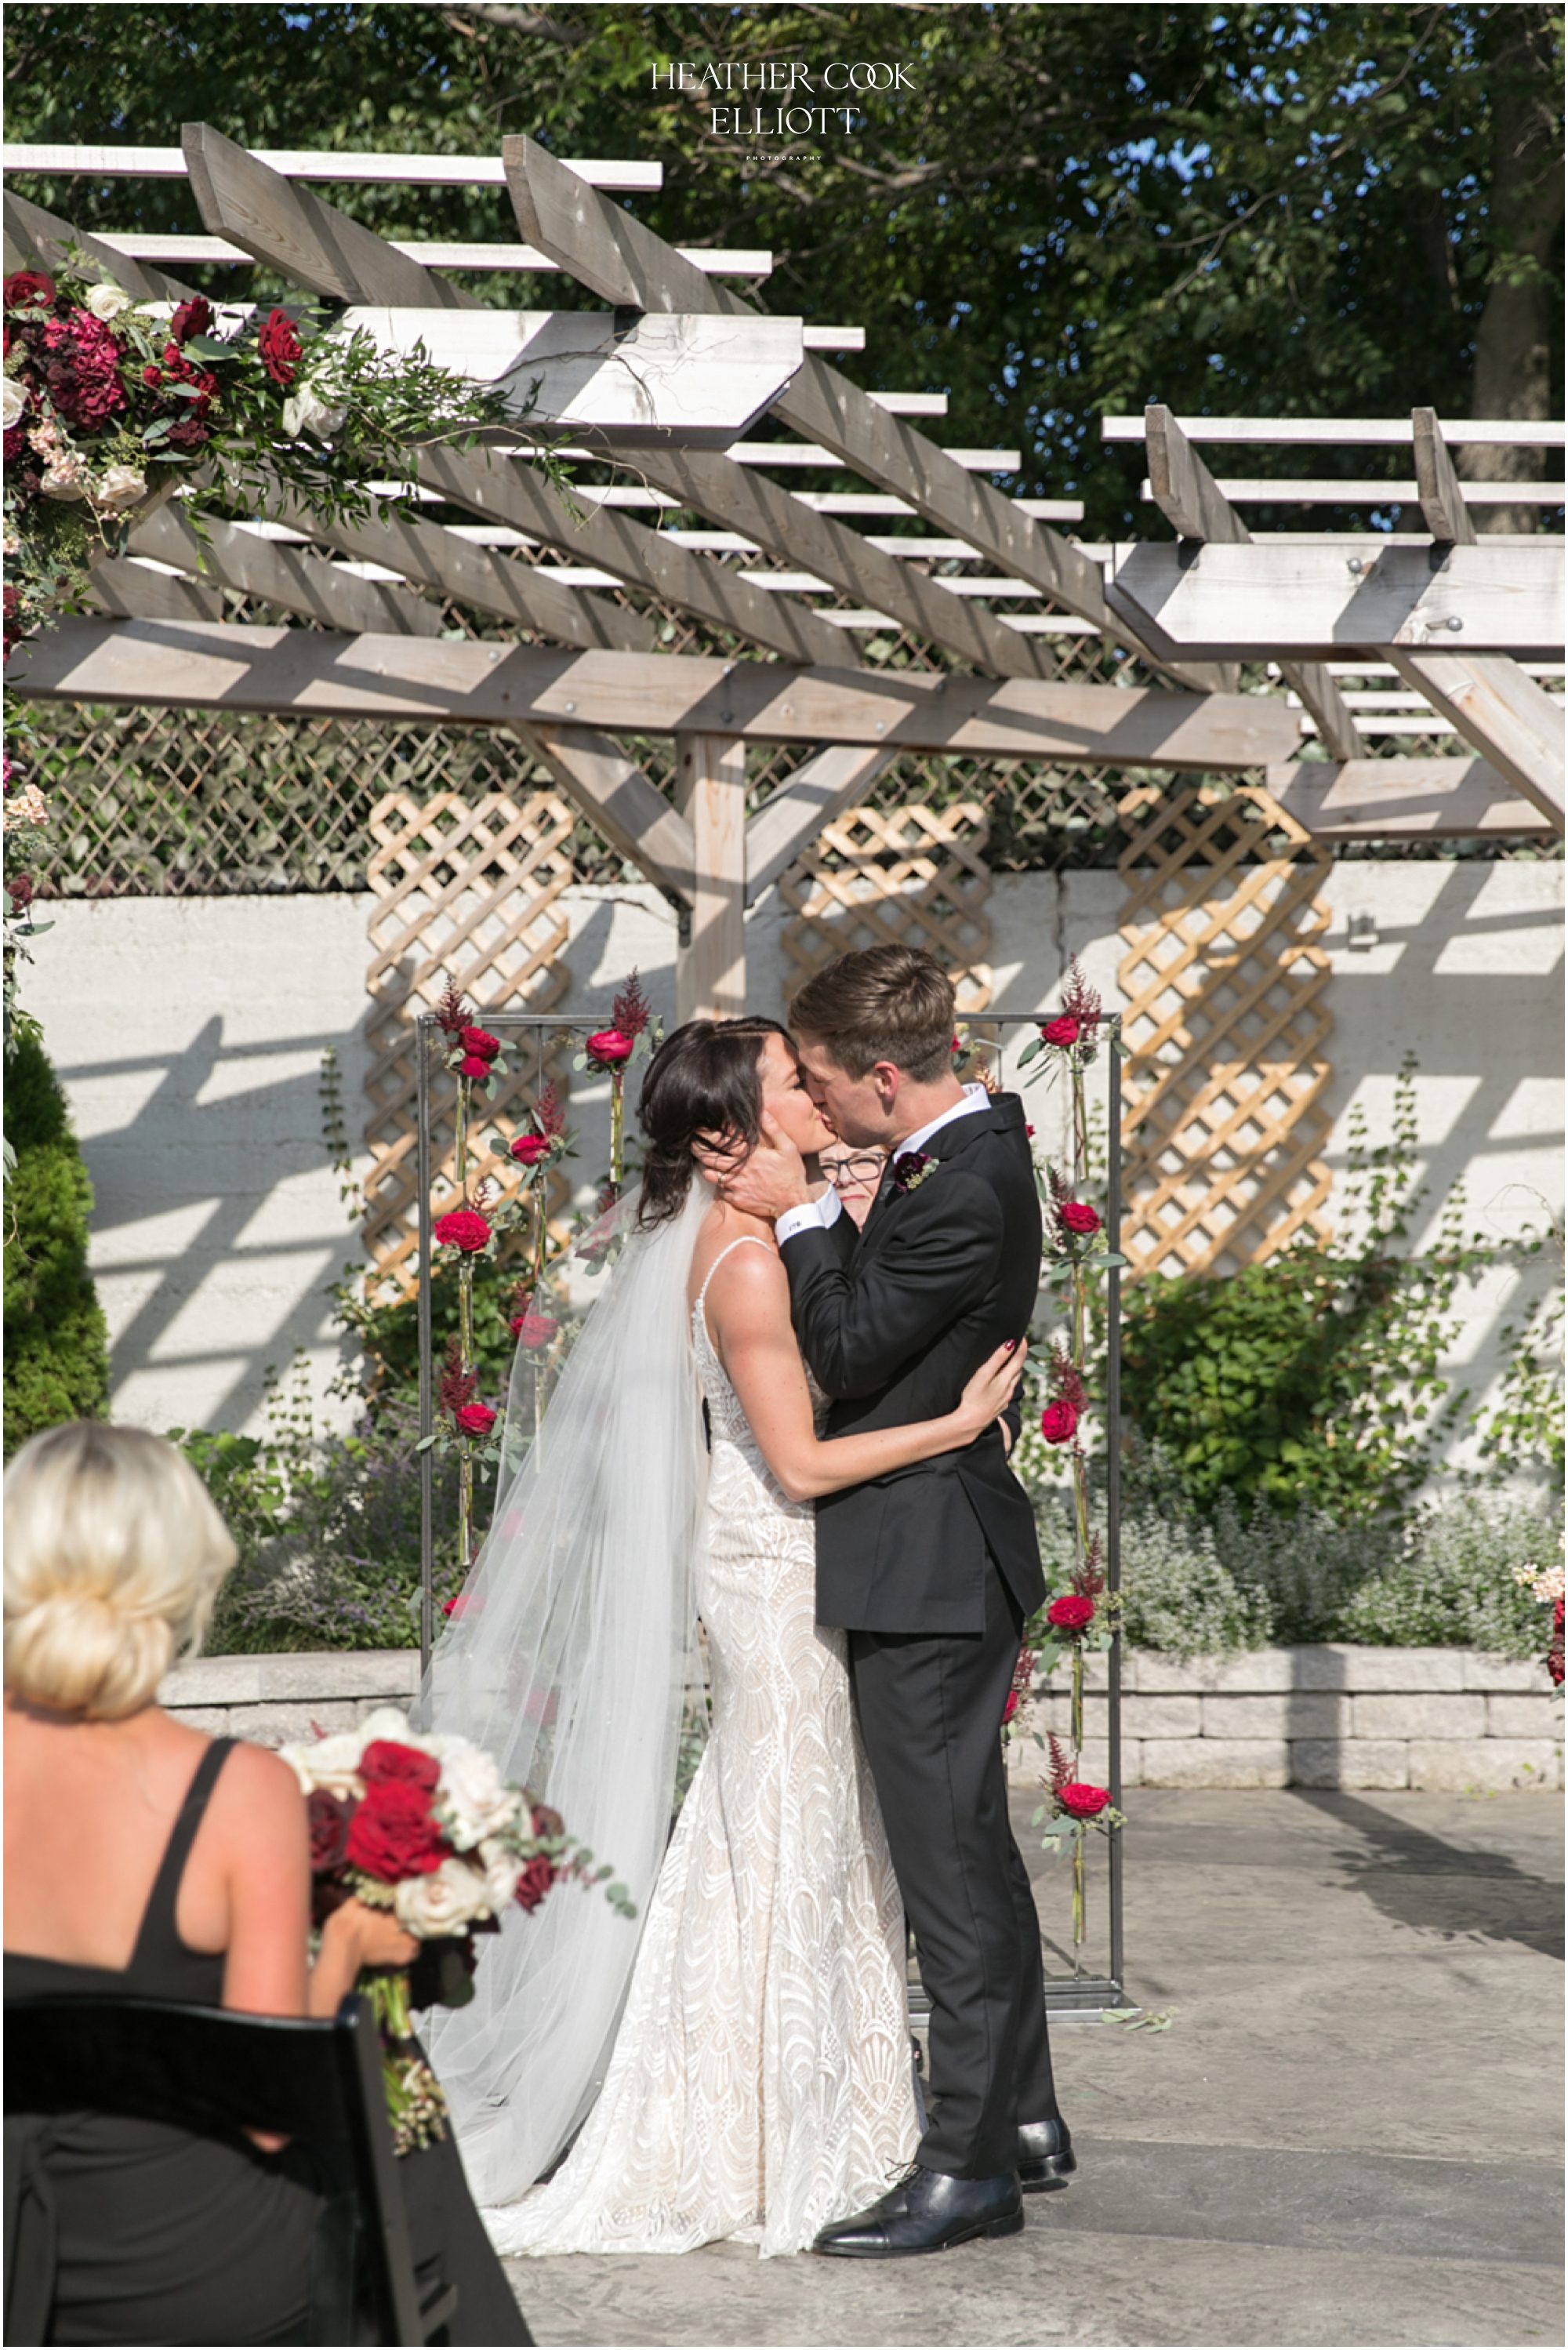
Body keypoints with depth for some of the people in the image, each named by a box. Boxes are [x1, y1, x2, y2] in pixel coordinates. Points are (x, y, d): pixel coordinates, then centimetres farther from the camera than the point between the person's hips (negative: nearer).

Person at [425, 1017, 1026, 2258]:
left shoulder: (743, 1230, 7)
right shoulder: (743, 1258, -22)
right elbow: (800, 1463, -22)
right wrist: (957, 1423, -20)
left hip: (779, 1562, 10)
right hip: (776, 1565, -10)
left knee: (795, 1841, 17)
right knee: (789, 1848, 0)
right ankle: (785, 2155, 11)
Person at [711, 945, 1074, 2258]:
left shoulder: (967, 1190, -22)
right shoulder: (966, 1153, 9)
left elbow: (849, 1355, -18)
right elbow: (884, 1319, 14)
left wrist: (801, 1215, -11)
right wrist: (816, 1222, 3)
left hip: (930, 1569, -11)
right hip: (935, 1560, 11)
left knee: (950, 1865, -4)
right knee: (971, 1847, 18)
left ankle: (968, 2167, 3)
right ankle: (1026, 2120, 30)